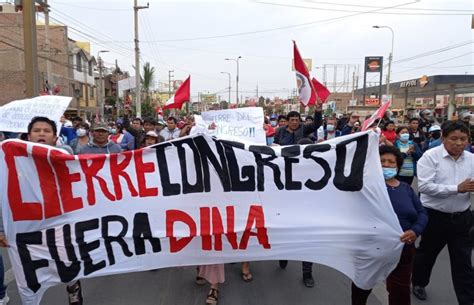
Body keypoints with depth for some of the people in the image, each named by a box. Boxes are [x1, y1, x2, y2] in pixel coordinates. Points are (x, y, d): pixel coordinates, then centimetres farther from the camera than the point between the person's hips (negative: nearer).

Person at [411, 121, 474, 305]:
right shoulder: (431, 156, -14)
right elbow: (424, 186, -23)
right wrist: (457, 188, -26)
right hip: (435, 216, -3)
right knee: (427, 253, 19)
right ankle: (418, 283, 44)